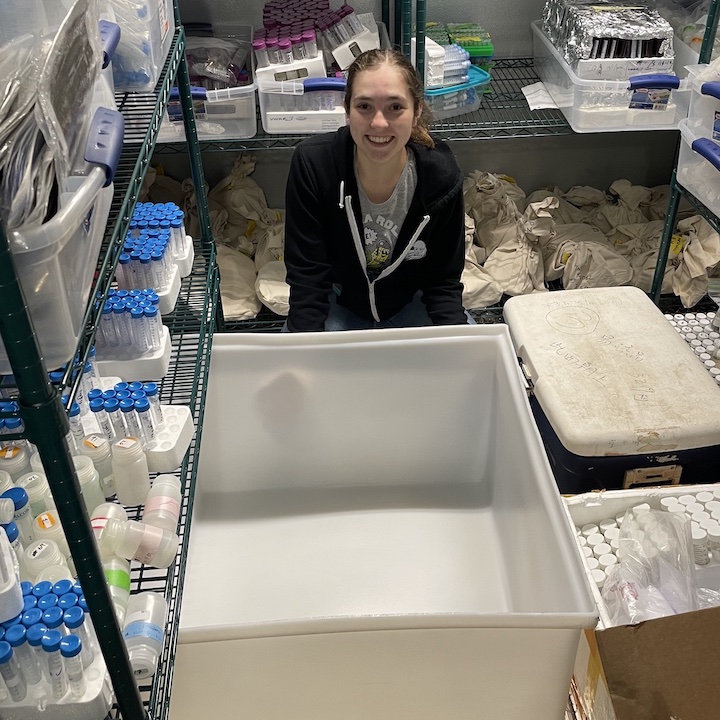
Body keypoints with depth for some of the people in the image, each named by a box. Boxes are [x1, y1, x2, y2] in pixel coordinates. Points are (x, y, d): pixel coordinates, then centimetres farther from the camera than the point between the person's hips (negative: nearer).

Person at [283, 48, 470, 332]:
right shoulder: (312, 163, -25)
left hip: (411, 304, 1)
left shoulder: (441, 177, -21)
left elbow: (443, 282, -12)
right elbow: (306, 277, -21)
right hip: (337, 305, 0)